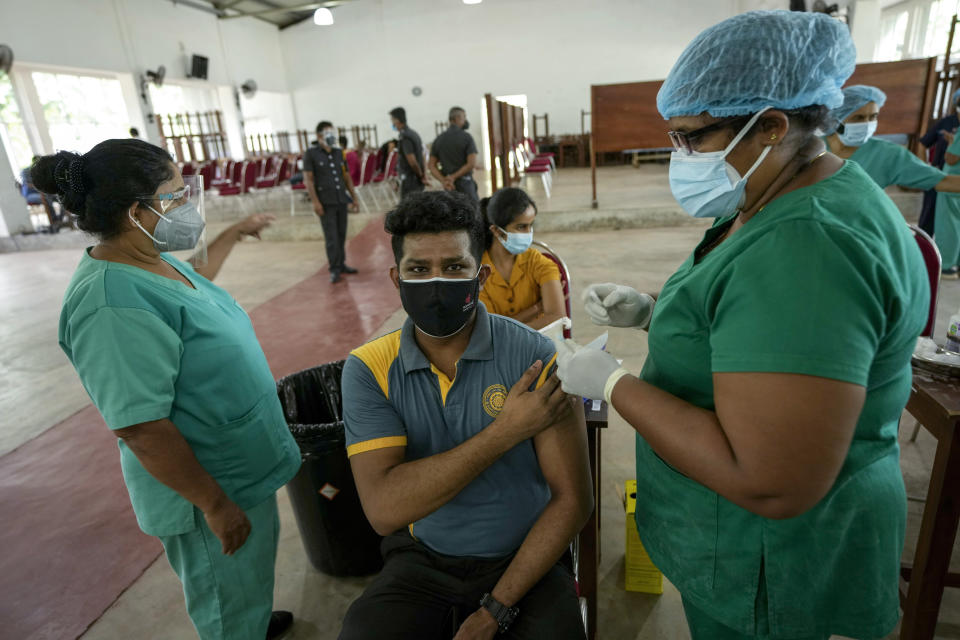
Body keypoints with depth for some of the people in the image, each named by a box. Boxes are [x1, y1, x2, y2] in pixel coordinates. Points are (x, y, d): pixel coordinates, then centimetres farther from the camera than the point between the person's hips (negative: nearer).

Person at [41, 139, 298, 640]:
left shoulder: (151, 260, -1)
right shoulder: (113, 304, -31)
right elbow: (140, 429, -29)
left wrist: (235, 233, 28)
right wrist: (215, 505, -22)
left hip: (244, 467, 10)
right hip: (212, 487, -9)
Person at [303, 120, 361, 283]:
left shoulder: (339, 153, 12)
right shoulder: (311, 154, -3)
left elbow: (347, 177, 16)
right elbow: (308, 180, -7)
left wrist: (354, 197, 13)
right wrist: (315, 202, -14)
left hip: (342, 201, 5)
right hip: (325, 203, -5)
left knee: (342, 235, 9)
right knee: (331, 237, -6)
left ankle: (341, 264, 20)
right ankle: (334, 269, 0)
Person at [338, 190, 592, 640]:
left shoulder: (535, 358, -14)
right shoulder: (368, 369, -10)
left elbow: (572, 499, -11)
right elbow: (384, 509, -20)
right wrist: (506, 431, -24)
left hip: (524, 560, -1)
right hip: (422, 562, 1)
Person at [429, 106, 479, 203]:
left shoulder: (438, 139, 7)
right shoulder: (467, 137, -8)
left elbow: (432, 166, 2)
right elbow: (472, 163, -18)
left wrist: (443, 181, -9)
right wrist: (454, 177, -12)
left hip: (449, 186, 5)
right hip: (465, 183, -5)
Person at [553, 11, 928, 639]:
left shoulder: (806, 248, -32)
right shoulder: (781, 200, 1)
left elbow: (770, 484, -34)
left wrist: (614, 383, -26)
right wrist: (653, 310, 0)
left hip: (765, 562, -9)